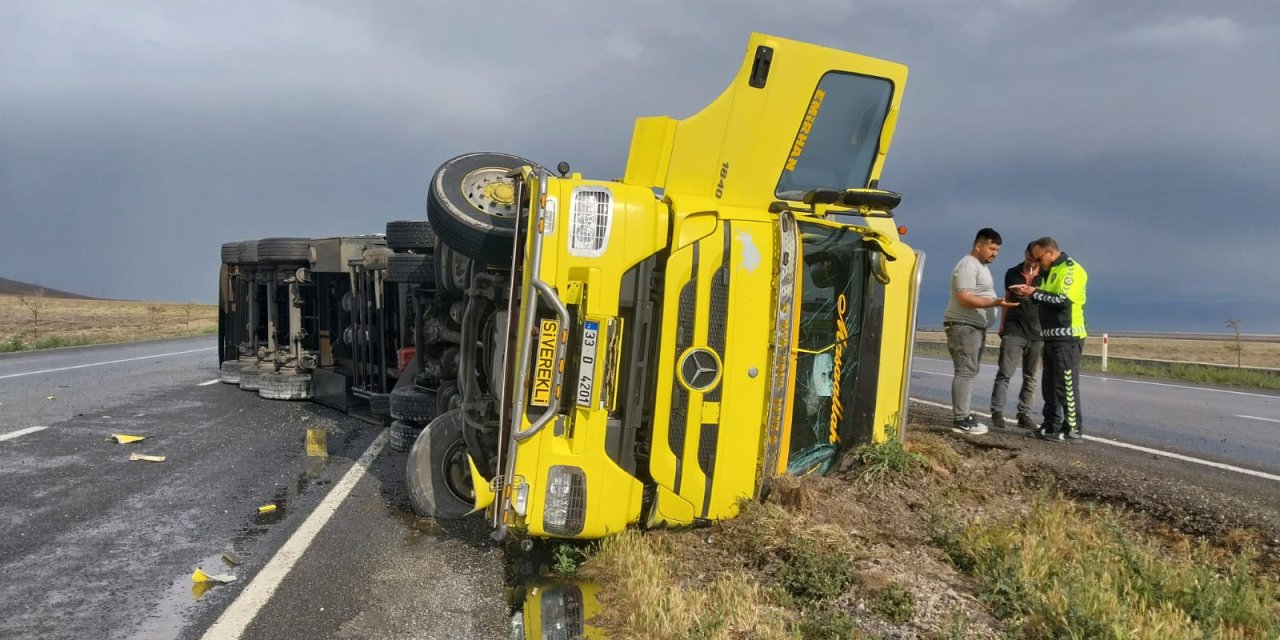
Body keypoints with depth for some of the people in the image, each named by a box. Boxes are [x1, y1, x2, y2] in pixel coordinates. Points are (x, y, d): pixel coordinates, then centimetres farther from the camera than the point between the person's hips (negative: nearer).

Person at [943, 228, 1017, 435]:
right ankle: (960, 420, -15)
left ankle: (963, 415, 12)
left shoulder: (980, 266, 20)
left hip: (975, 327, 11)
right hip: (964, 326, -11)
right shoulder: (968, 265, -13)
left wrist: (997, 302, 16)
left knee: (969, 372, 9)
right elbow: (964, 298, -23)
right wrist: (995, 303, -28)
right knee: (965, 371, -13)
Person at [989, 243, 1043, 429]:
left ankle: (1024, 414, 12)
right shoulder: (1012, 273, 5)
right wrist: (1002, 324, 13)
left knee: (1032, 377, 5)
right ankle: (997, 412, -5)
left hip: (1037, 334, 0)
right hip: (1013, 331, 0)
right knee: (1004, 373, -7)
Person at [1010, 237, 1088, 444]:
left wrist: (1035, 293, -15)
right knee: (1050, 385, 12)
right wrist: (1030, 292, 2)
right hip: (1052, 336, 10)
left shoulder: (1071, 270, -11)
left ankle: (1074, 430, -3)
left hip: (1067, 338, -10)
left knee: (1066, 386, -8)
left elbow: (1063, 300, -21)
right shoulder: (1051, 271, 18)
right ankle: (1052, 426, 18)